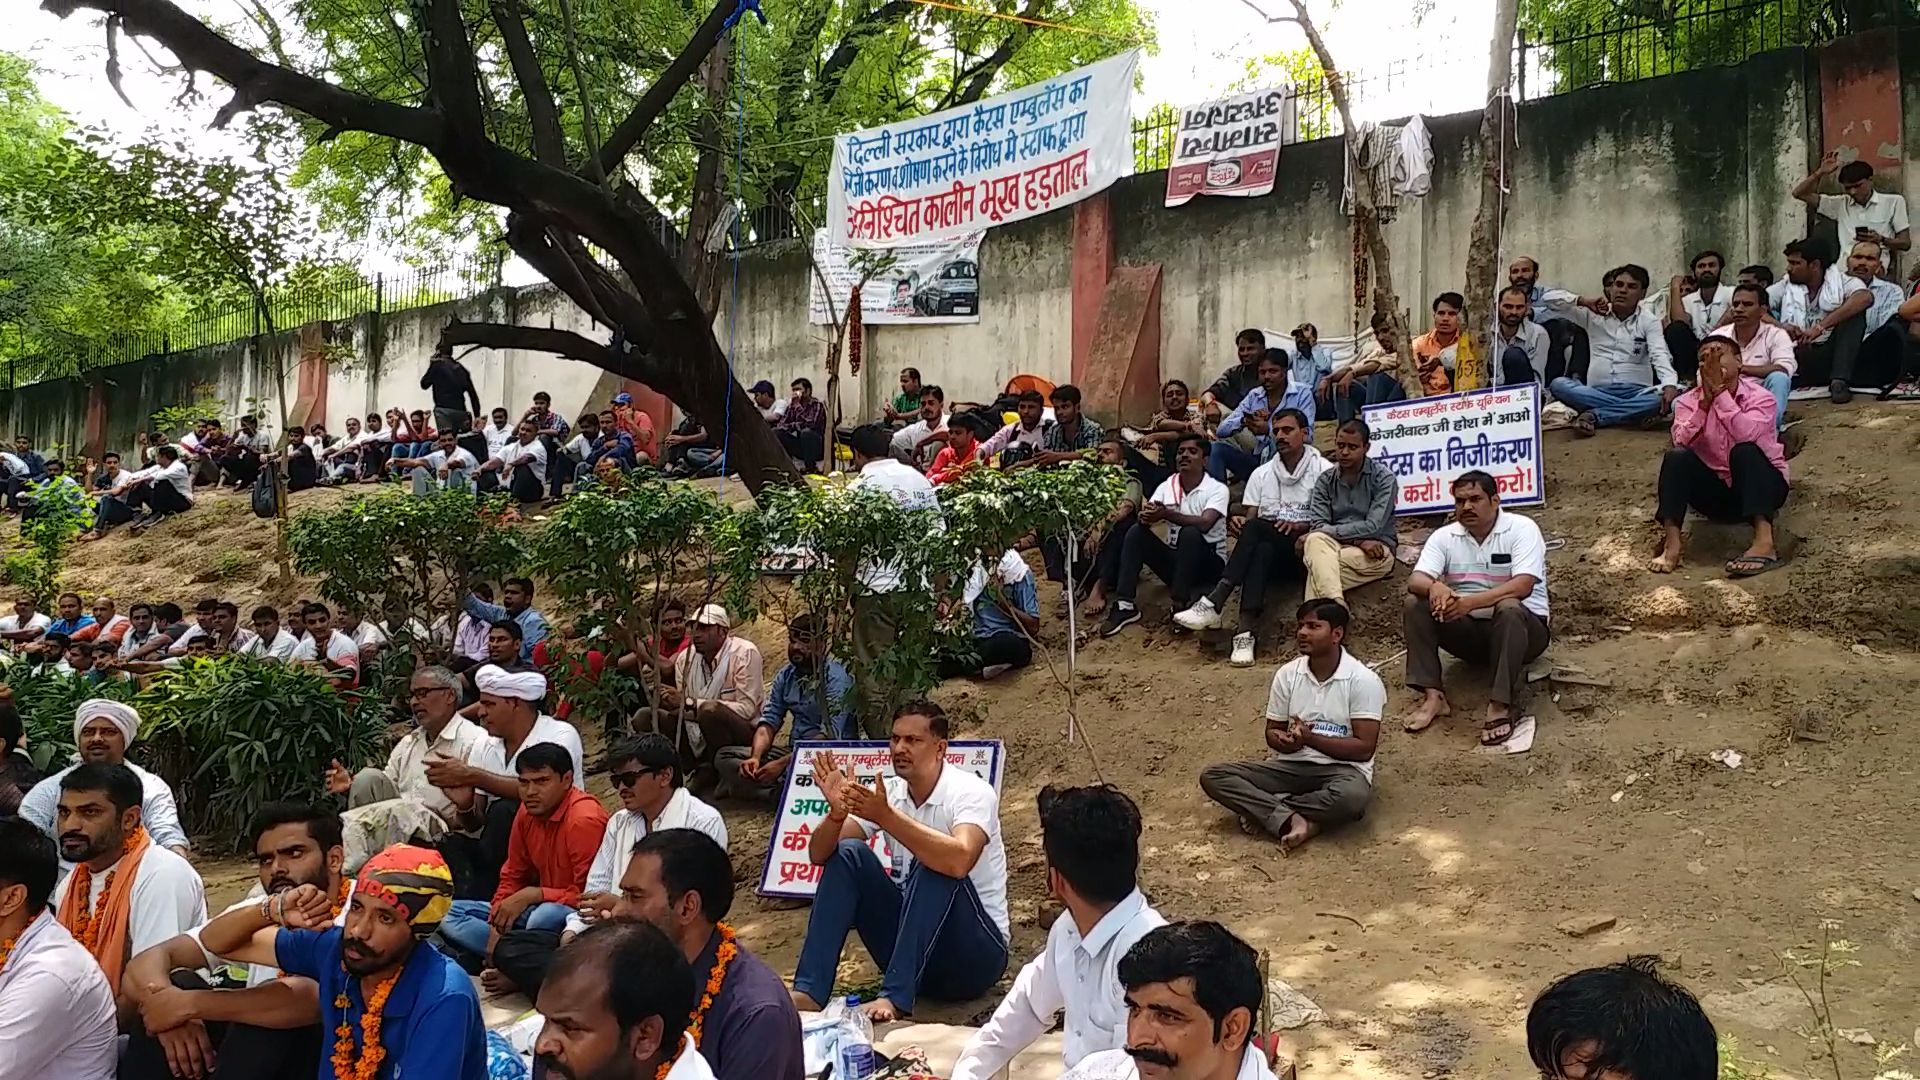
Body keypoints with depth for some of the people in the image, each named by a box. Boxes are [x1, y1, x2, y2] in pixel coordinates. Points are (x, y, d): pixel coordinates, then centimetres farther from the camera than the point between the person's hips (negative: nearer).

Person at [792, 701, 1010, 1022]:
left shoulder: (972, 792, -16)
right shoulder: (887, 793, 0)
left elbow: (959, 860, -38)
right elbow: (819, 854, -6)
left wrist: (885, 816, -39)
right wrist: (838, 811, -27)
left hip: (976, 950, -5)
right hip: (910, 940, 6)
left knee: (934, 867, -31)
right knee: (847, 854, -11)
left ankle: (895, 998, -32)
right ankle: (808, 993, -17)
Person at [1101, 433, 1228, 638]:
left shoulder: (1217, 489, -10)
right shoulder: (1166, 486, 5)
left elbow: (1204, 523, -28)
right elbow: (1146, 515, -10)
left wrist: (1167, 514, -38)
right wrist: (1146, 516, -35)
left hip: (1209, 564, -4)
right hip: (1175, 560, 5)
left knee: (1190, 533, -33)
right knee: (1136, 532, -16)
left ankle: (1180, 604, -27)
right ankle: (1124, 605, -22)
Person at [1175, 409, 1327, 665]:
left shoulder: (1323, 470, 4)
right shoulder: (1261, 474, 18)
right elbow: (1248, 518, 10)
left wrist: (1298, 527, -22)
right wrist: (1237, 524, -14)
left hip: (1302, 550, -3)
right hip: (1267, 550, 3)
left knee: (1256, 528, -32)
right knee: (1261, 552, -34)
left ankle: (1214, 603, -39)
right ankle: (1247, 632, -48)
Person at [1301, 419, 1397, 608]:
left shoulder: (1384, 478, -1)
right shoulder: (1325, 480, 9)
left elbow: (1373, 526, -12)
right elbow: (1318, 525, -3)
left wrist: (1329, 532, -17)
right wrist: (1359, 541, -17)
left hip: (1377, 550, -3)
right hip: (1335, 546, 3)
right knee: (1316, 540, -34)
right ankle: (1336, 604, -52)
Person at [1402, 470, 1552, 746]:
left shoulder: (1521, 528, -11)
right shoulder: (1444, 536, 2)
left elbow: (1523, 586, -25)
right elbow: (1415, 580, -11)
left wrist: (1470, 602, -38)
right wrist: (1434, 586, -37)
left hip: (1522, 627, -4)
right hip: (1468, 631, 4)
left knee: (1509, 609, -37)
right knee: (1414, 605, -17)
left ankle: (1502, 706, -34)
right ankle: (1433, 696, -22)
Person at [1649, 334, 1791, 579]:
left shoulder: (1759, 397, -10)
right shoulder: (1688, 401, -2)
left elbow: (1747, 435, -31)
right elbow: (1682, 442, -21)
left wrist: (1720, 392, -30)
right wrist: (1705, 401, -28)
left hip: (1760, 485, -2)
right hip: (1715, 490, 2)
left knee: (1744, 451, -33)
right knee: (1676, 457, -24)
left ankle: (1764, 541, -44)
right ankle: (1671, 542, -33)